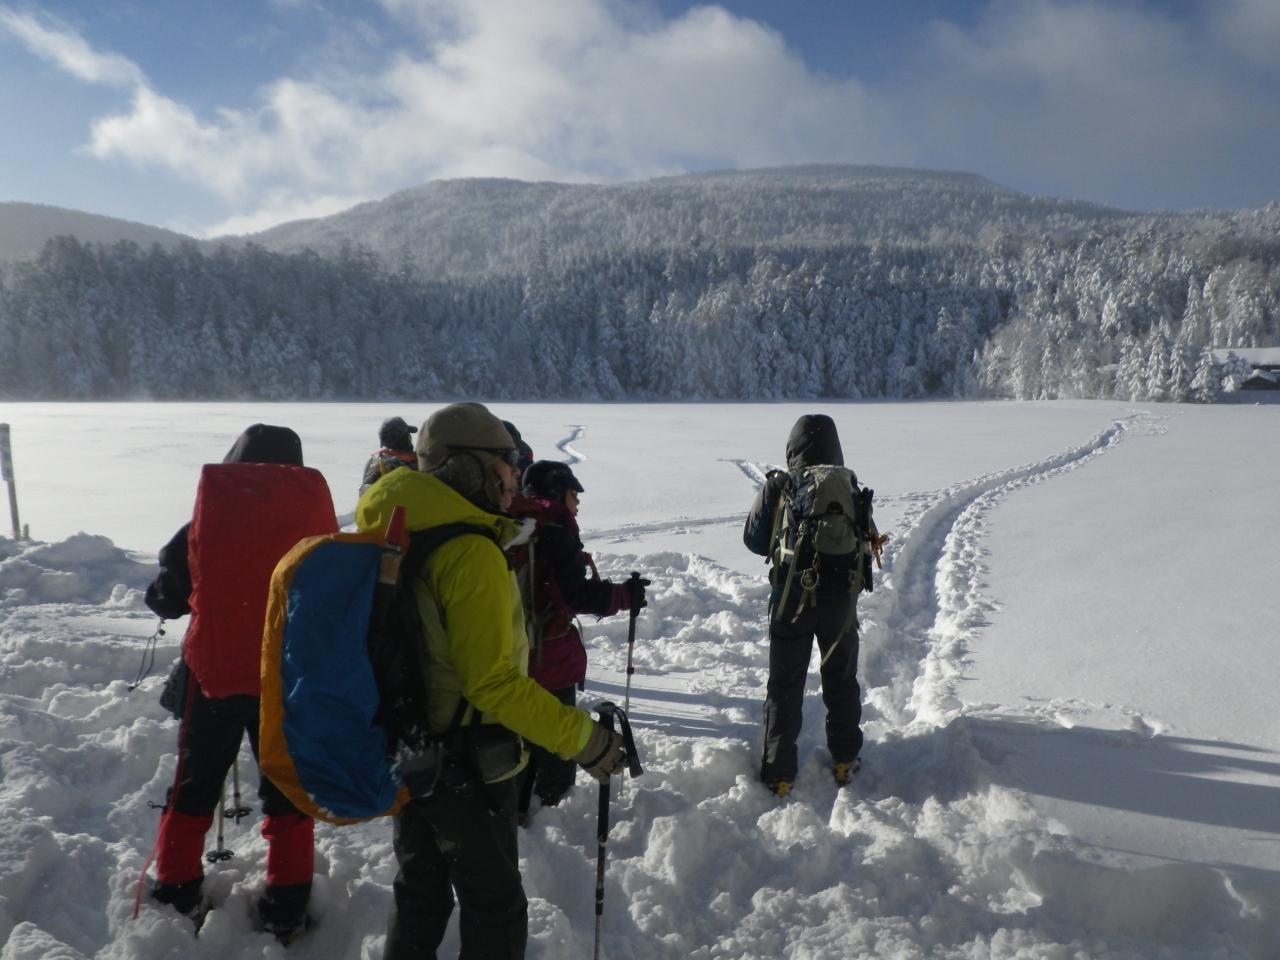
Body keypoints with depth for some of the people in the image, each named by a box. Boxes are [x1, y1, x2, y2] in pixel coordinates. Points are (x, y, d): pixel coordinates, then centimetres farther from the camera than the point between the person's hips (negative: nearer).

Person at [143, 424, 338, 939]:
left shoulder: (206, 519, -8)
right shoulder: (313, 513, -8)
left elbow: (165, 598, 0)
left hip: (213, 671, 0)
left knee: (195, 785, 20)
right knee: (288, 786, 15)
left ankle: (175, 897, 28)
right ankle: (286, 907, 19)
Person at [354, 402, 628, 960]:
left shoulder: (405, 540, 3)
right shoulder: (473, 553, -24)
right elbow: (492, 683, -27)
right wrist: (583, 737, -21)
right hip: (467, 767, -8)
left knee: (420, 895, 24)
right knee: (495, 906, 10)